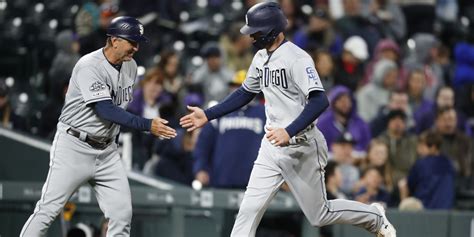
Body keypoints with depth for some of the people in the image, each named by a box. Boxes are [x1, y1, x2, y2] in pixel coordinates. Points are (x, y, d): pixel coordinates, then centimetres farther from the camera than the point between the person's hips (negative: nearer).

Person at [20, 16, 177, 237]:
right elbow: (105, 110, -27)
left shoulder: (130, 66, 4)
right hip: (74, 146, -7)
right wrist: (147, 125, -34)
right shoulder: (89, 66, -19)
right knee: (48, 210, -8)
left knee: (122, 212, 0)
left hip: (107, 151, 7)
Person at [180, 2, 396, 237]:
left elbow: (319, 101, -30)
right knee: (249, 208, -2)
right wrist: (208, 114, 15)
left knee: (319, 215, 6)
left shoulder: (296, 58, -20)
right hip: (271, 146, 7)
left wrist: (289, 132, -40)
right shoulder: (261, 58, 7)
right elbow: (245, 93, 22)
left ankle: (374, 217, 29)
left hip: (300, 148, -7)